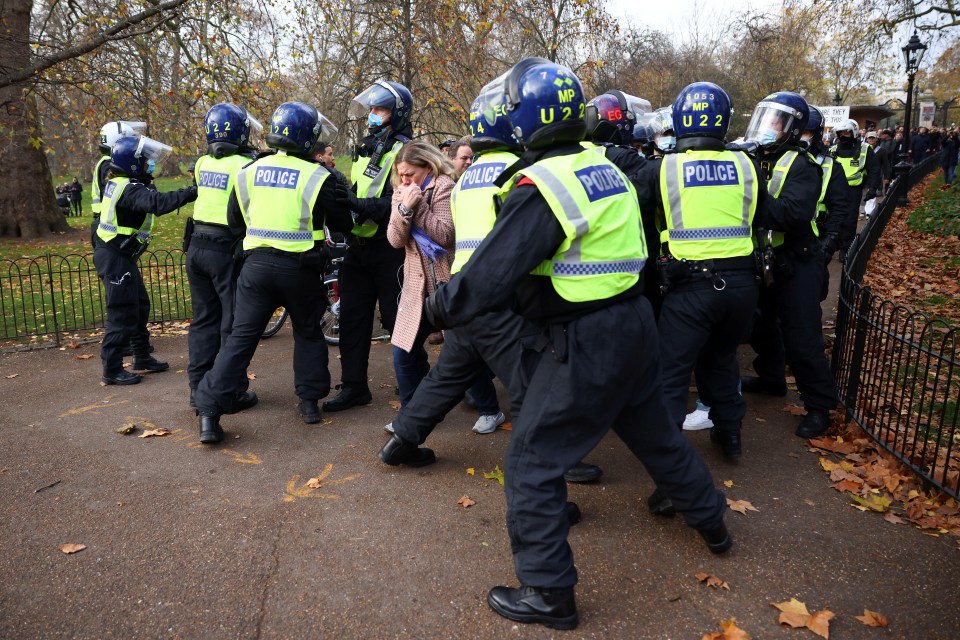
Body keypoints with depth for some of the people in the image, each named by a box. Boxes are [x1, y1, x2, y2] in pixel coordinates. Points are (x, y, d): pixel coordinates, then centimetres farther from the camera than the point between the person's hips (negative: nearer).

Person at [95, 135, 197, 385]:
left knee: (140, 306, 17)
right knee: (123, 313, -4)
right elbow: (157, 203, -39)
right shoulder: (129, 189, -22)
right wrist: (190, 193, -43)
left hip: (118, 255, 10)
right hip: (116, 258, -10)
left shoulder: (115, 182, 8)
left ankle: (142, 358, 28)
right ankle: (111, 370, 3)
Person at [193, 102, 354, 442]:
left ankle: (209, 413, 1)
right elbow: (343, 223, 1)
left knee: (241, 338, 5)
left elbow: (234, 220, 14)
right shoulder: (317, 177, -8)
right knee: (308, 333, 19)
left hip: (256, 263, 2)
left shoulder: (249, 171, 4)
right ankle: (310, 401, 23)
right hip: (300, 269, -2)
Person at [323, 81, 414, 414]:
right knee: (352, 319, 10)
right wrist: (341, 193, 6)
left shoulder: (404, 152, -10)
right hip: (358, 246, 8)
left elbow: (398, 204, -22)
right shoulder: (367, 149, 17)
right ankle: (354, 386, 20)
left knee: (397, 320, 1)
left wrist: (359, 203, -30)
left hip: (389, 250, -8)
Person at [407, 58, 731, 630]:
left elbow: (492, 273, -22)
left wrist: (439, 307, -4)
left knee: (532, 463, 4)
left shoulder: (541, 185, -19)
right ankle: (712, 522, 48)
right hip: (635, 324, 9)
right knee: (655, 433, 28)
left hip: (584, 343, -9)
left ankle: (548, 593, 16)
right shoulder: (604, 166, 7)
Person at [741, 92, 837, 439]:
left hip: (796, 265, -7)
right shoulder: (753, 159, 7)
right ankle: (771, 378, 42)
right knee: (761, 326, 21)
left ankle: (819, 406, 10)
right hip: (762, 260, 8)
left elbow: (796, 212, -33)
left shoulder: (801, 165, -16)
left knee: (801, 340, -5)